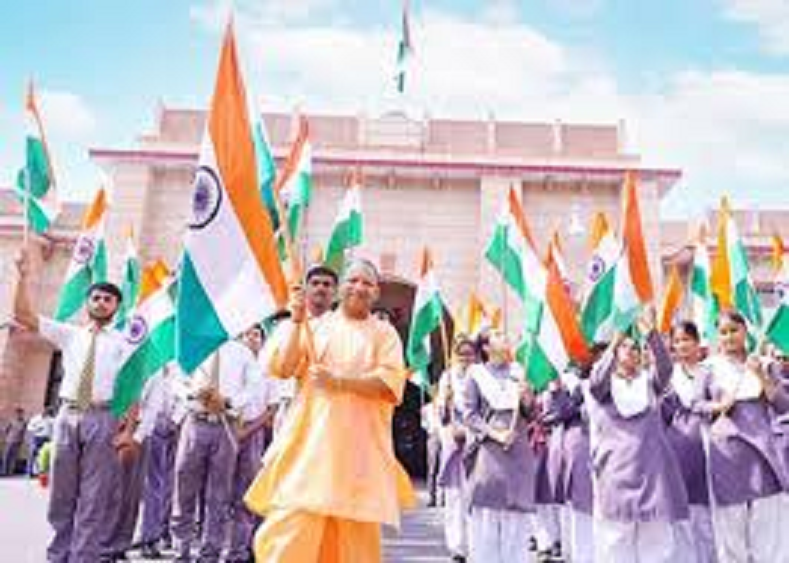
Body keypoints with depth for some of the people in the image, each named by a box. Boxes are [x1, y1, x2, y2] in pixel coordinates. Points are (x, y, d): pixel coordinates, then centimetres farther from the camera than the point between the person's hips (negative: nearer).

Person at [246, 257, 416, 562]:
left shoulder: (385, 334, 10)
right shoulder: (315, 327, 13)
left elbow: (391, 385, -5)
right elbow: (282, 368, 0)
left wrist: (341, 382, -16)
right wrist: (296, 320, -7)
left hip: (360, 449, 0)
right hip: (310, 443, 0)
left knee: (357, 538, 2)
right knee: (291, 529, -7)